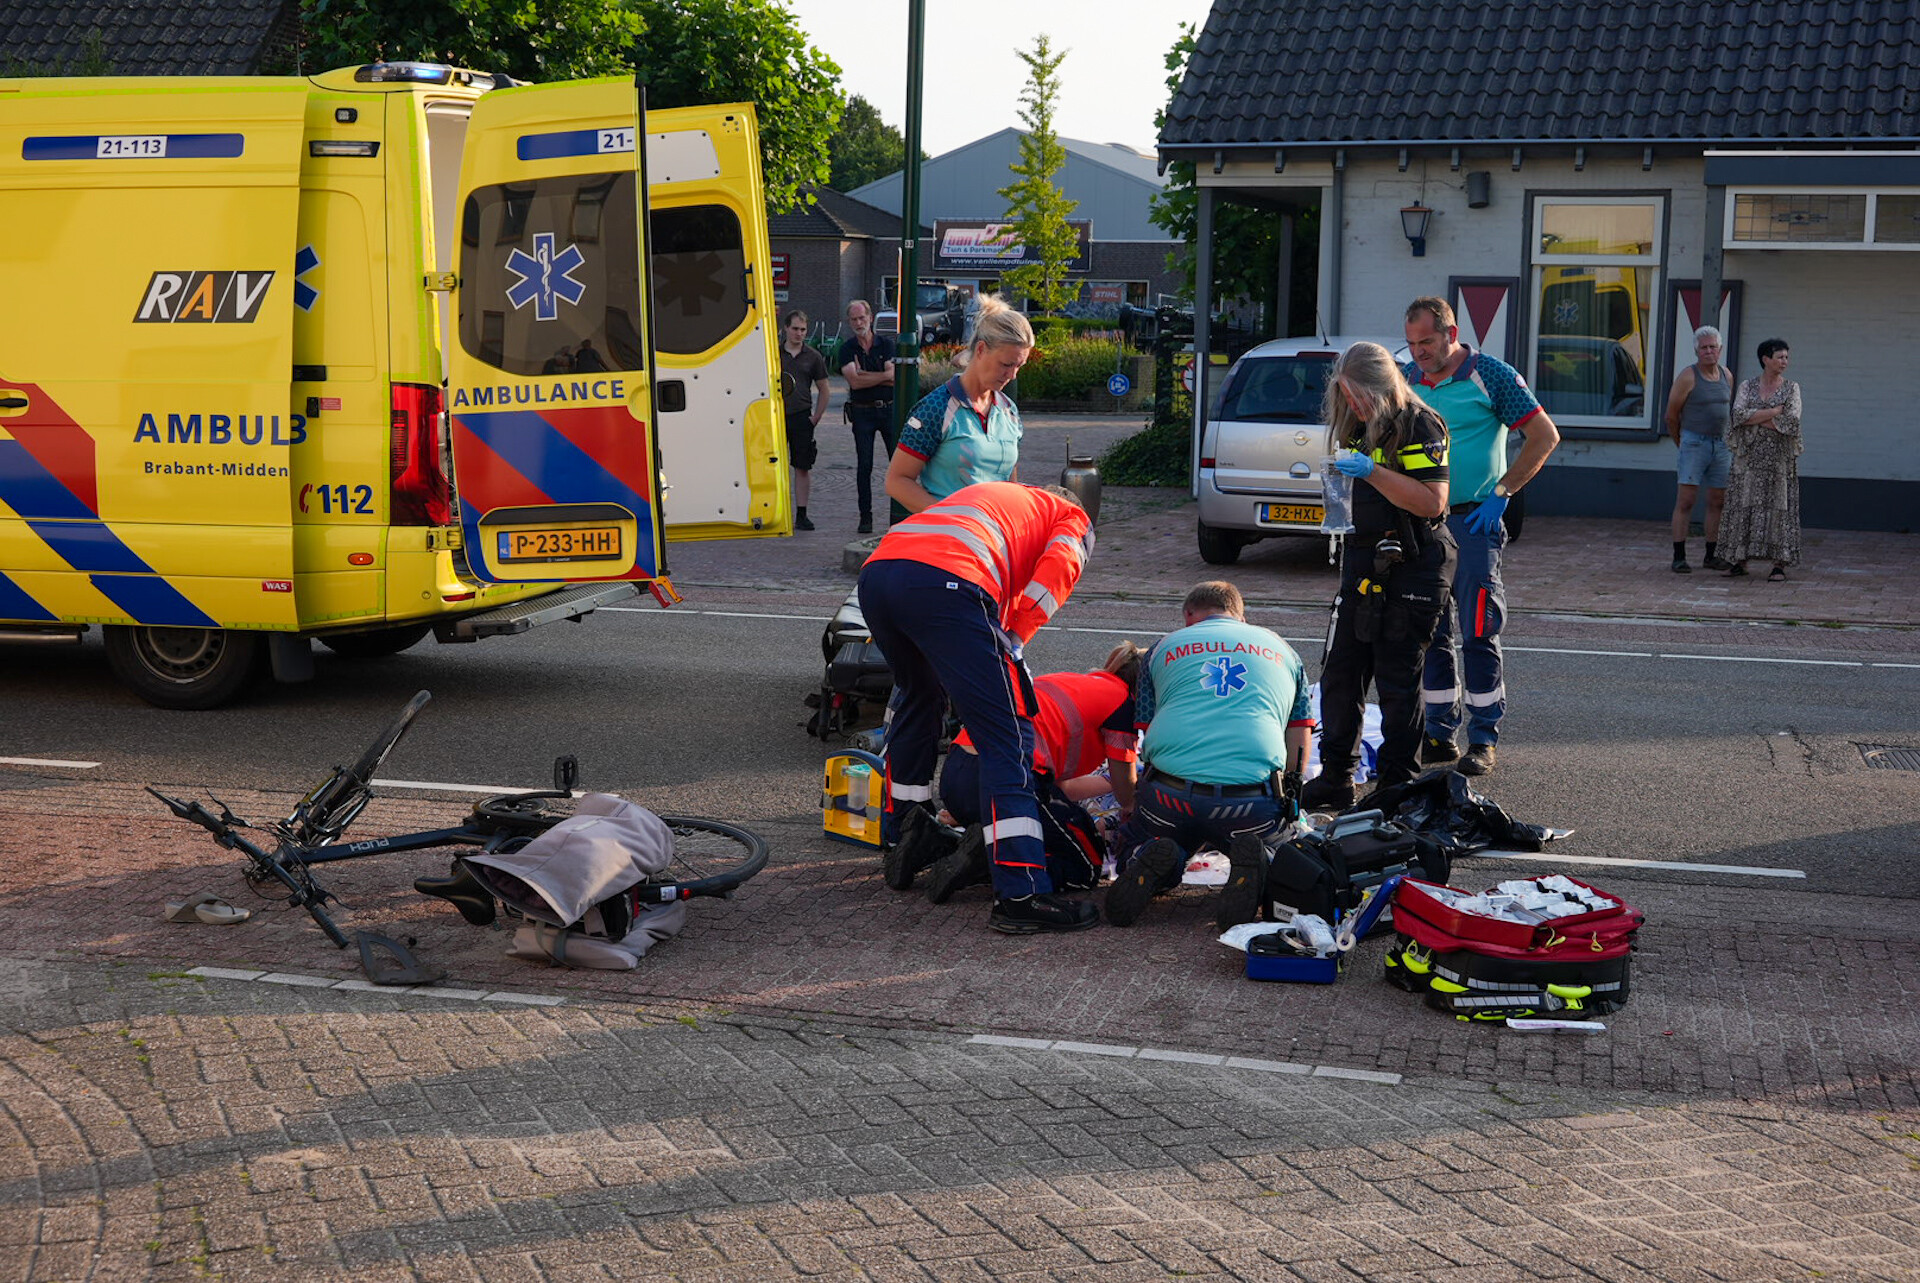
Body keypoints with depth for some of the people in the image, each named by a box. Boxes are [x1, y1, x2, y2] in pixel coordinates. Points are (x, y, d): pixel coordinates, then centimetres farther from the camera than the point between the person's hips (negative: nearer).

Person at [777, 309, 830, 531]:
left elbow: (823, 390, 13)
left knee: (803, 467, 2)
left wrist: (816, 418, 4)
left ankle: (801, 515, 8)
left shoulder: (813, 357, 7)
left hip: (801, 417, 1)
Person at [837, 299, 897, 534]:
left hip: (889, 409, 0)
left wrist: (865, 375, -11)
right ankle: (865, 516, 7)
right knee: (864, 465, 1)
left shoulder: (886, 344, 3)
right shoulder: (847, 349, 2)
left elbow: (894, 378, -9)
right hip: (862, 411, 0)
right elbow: (854, 381, -12)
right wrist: (882, 376, -10)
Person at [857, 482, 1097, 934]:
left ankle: (903, 840, 42)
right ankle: (1020, 895, -8)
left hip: (876, 572, 7)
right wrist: (1011, 645, 5)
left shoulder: (988, 493, 44)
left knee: (917, 698, 33)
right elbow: (1051, 578, 4)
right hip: (945, 582, -7)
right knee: (1007, 735, -2)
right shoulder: (1074, 521, 26)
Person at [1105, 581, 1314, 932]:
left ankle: (1153, 860, -7)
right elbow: (1298, 752, 22)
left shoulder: (1164, 648, 23)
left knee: (1132, 842, 29)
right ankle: (1252, 862, -9)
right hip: (1253, 803, -1)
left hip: (1171, 796, 1)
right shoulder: (1281, 649, 25)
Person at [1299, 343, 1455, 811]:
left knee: (1397, 681, -3)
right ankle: (1335, 778, 15)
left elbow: (1432, 501, -21)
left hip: (1413, 567, -8)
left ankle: (1397, 784, 6)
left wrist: (1372, 472, -25)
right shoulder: (1358, 425, 15)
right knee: (1340, 671, 7)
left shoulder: (1419, 425, -12)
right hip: (1363, 561, 8)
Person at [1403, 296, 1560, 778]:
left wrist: (1501, 492, -7)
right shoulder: (1406, 381, 9)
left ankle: (1483, 740, 1)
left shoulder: (1492, 375, -4)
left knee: (1478, 634, -6)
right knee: (1429, 634, 8)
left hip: (1473, 521, -5)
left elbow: (1545, 435, -2)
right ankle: (1439, 735, 15)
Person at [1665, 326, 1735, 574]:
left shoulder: (1727, 375, 10)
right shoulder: (1688, 377, -9)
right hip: (1694, 444, -6)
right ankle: (1679, 557, -9)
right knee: (1685, 500, -10)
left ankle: (1711, 556, 15)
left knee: (1718, 502, 7)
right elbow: (1671, 415, -2)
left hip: (1719, 444, 6)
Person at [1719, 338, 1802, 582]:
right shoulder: (1747, 387, 6)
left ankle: (1780, 564, 0)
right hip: (1750, 456, 1)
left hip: (1779, 458, -1)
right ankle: (1740, 560, 9)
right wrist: (1775, 411, -13)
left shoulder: (1791, 388, 3)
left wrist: (1754, 419, -10)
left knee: (1778, 505, -3)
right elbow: (1739, 415, -11)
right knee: (1744, 505, 1)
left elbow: (1791, 421, -11)